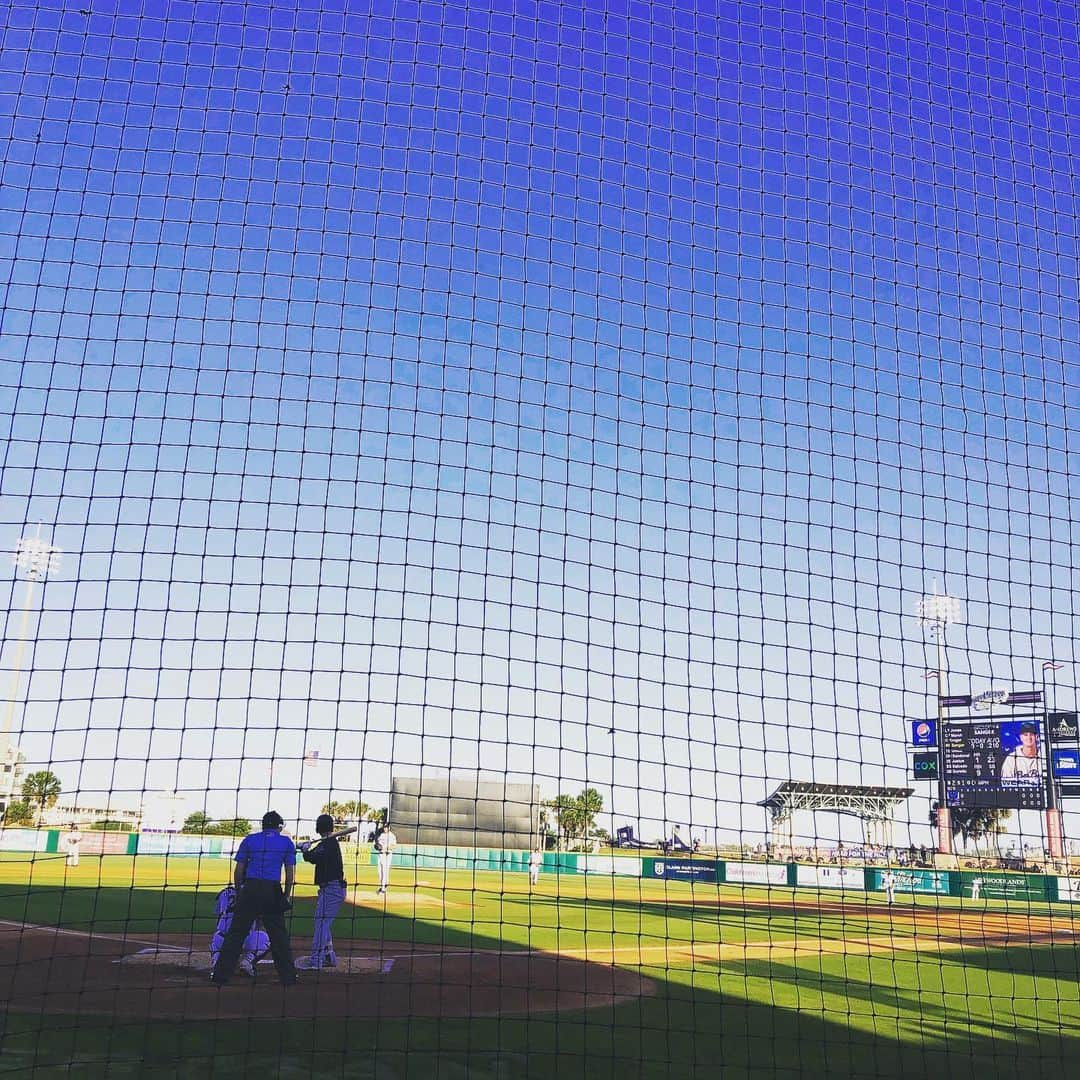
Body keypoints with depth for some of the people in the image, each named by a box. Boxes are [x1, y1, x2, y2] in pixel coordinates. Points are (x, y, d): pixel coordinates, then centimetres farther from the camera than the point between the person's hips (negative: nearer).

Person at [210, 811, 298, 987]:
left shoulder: (249, 840, 9)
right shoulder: (287, 843, 8)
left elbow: (238, 871, 7)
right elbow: (290, 874, 4)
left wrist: (238, 892, 16)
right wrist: (287, 895, 12)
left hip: (250, 890, 0)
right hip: (273, 891, 0)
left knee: (236, 933, 5)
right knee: (279, 935, 8)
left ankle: (220, 975, 3)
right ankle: (288, 976, 12)